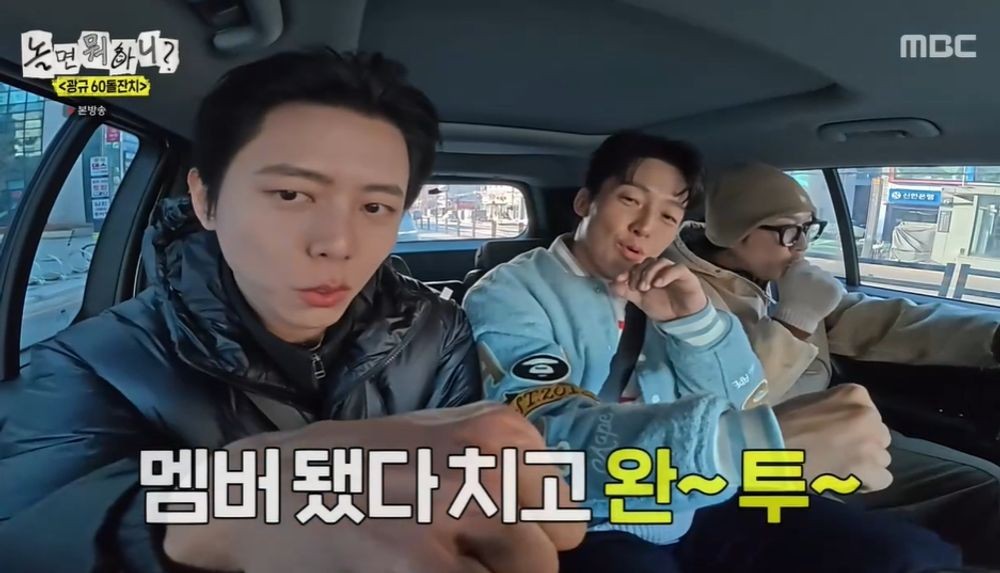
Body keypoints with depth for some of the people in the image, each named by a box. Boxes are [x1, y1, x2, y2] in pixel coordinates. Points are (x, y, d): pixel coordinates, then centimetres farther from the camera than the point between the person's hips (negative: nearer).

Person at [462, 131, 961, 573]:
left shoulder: (664, 294, 9)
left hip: (704, 507, 5)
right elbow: (551, 436, -26)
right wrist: (756, 440, -39)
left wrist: (696, 322, -13)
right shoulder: (508, 296, -9)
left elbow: (745, 411, 6)